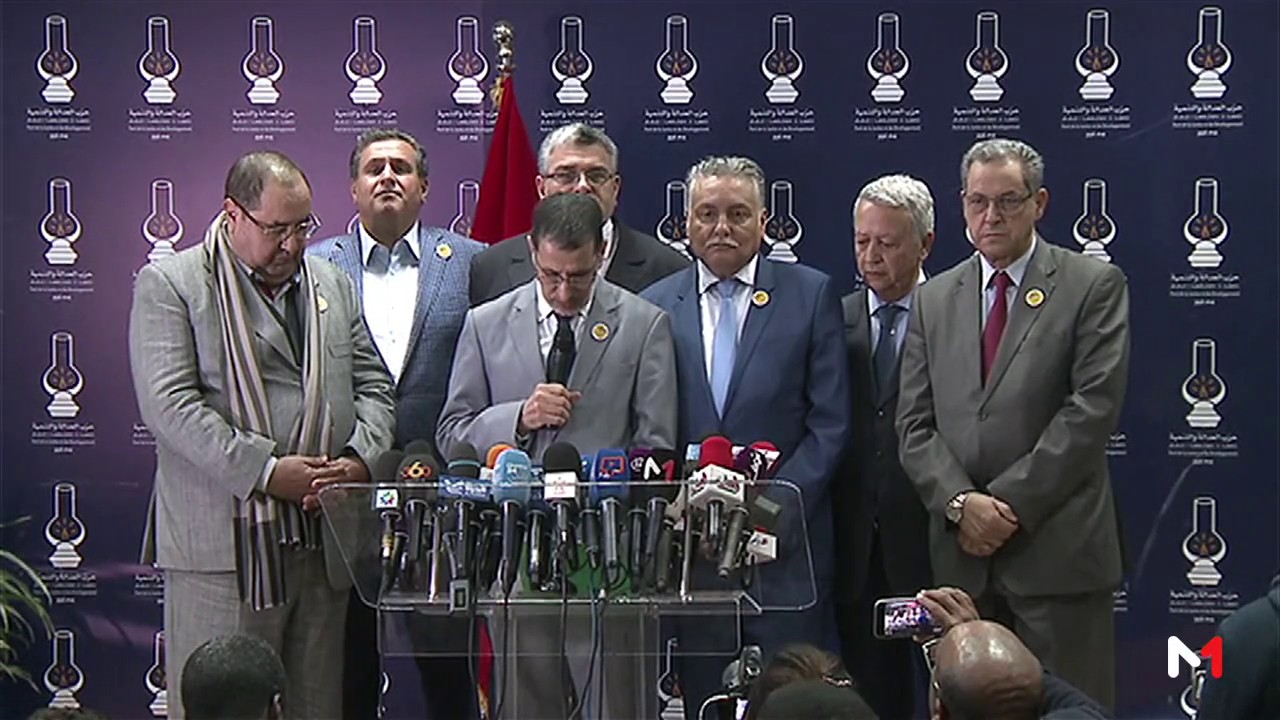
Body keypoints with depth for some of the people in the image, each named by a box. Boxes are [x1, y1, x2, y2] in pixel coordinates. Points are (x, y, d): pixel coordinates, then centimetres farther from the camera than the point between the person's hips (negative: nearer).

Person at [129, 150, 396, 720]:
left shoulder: (333, 285, 18)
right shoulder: (169, 285, -1)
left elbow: (373, 386, 18)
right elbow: (169, 405, -11)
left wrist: (360, 459, -3)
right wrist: (264, 471, -17)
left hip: (320, 540, 5)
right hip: (222, 543, -5)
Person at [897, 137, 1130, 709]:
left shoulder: (1093, 286, 2)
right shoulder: (933, 299, 15)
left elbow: (1092, 408, -8)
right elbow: (914, 425, 9)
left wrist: (1010, 503, -12)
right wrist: (960, 502, -9)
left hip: (1057, 550, -4)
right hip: (961, 553, 4)